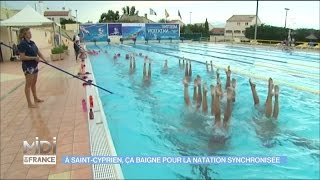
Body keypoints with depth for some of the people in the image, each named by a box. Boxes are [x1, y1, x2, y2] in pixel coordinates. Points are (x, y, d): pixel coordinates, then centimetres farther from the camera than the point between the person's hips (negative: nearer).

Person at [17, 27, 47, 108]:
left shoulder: (32, 43, 10)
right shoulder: (22, 44, -15)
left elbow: (38, 52, 12)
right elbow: (22, 57, -21)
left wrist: (45, 60, -1)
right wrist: (34, 57, -23)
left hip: (34, 65, 8)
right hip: (28, 67, -8)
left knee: (34, 83, 20)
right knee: (28, 84, -1)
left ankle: (36, 98, 34)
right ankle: (29, 103, 6)